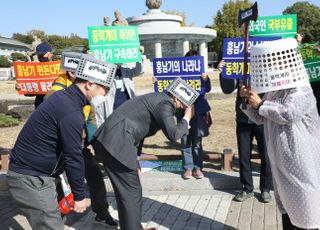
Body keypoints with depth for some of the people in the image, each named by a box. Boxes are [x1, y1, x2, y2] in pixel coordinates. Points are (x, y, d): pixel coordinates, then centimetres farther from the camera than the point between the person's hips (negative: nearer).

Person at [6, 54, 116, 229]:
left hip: (30, 173, 10)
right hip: (31, 179, -10)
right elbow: (73, 157, -21)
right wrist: (80, 195, -10)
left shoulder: (64, 97, 7)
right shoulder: (71, 113, -24)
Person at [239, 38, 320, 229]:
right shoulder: (273, 90, 12)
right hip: (280, 158, 8)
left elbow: (287, 113, -29)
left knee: (304, 206, 0)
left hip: (299, 159, -8)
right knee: (286, 202, 19)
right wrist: (249, 101, 0)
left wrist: (260, 104, -16)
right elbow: (261, 119, 16)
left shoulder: (301, 90, -13)